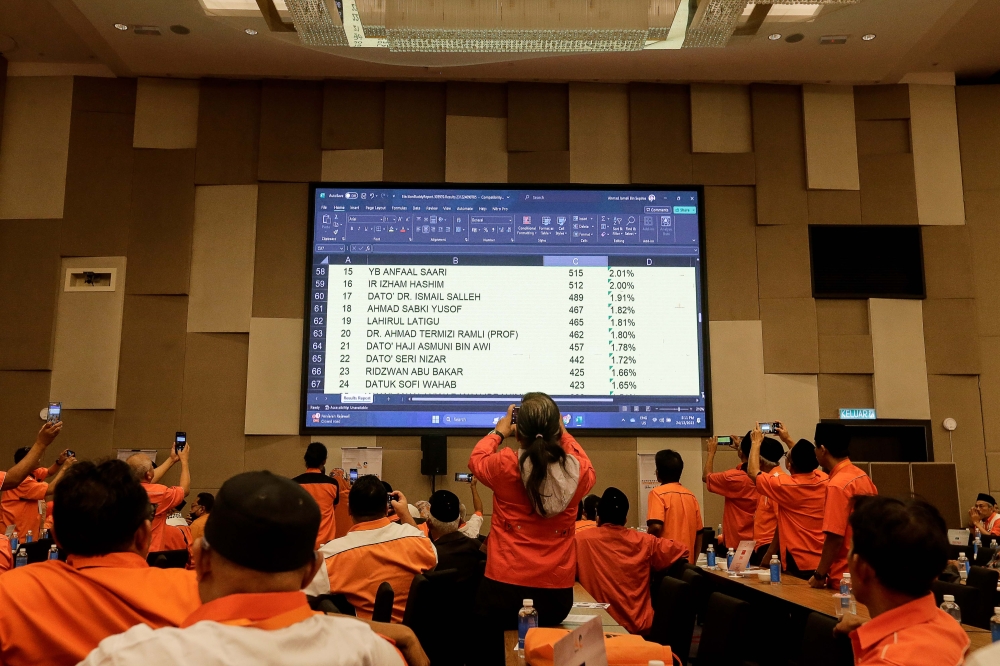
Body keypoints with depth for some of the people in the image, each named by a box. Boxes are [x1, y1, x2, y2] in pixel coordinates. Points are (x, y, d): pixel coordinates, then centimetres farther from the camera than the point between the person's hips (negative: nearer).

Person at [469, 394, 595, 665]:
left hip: (505, 589, -2)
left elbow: (476, 459, 11)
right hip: (557, 593, 2)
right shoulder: (578, 470, -8)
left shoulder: (504, 465, -14)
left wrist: (498, 432, 25)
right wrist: (563, 434, 25)